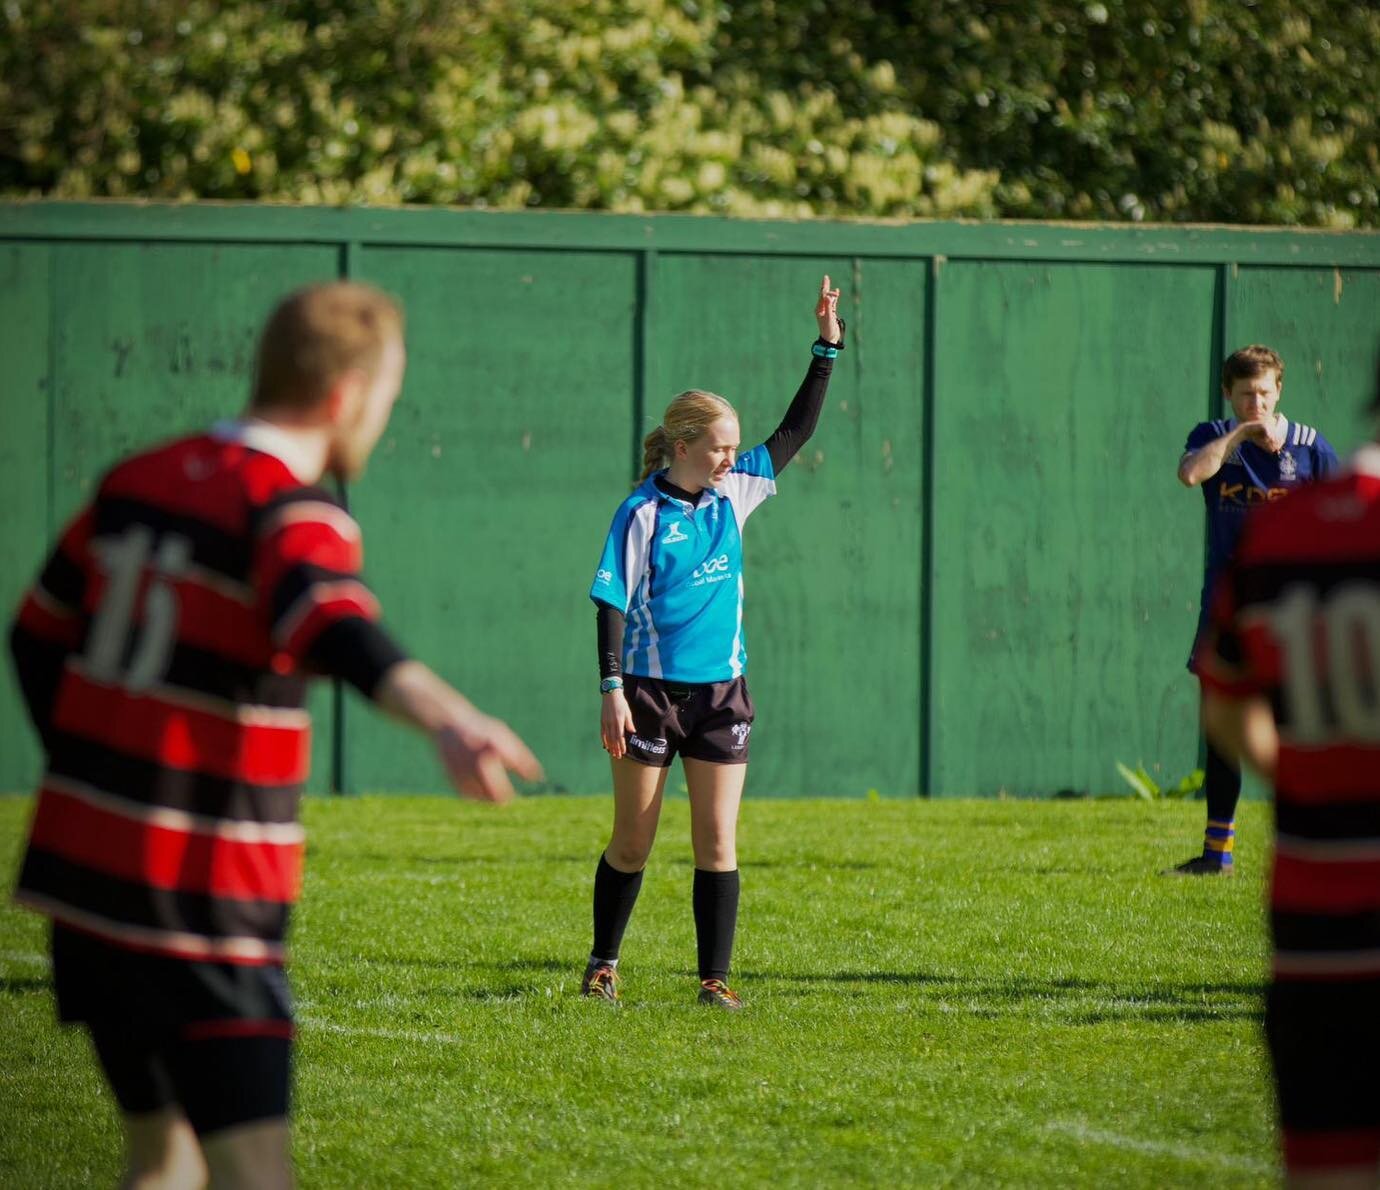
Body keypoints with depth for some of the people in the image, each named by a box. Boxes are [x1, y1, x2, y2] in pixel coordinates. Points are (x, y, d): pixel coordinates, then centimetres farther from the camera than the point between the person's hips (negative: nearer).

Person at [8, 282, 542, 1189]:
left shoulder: (137, 482, 11)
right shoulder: (291, 514, -13)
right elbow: (331, 627, -35)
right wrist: (446, 718, -52)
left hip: (81, 866, 8)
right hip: (200, 899, -8)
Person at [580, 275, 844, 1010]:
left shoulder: (732, 494, 5)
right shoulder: (642, 514, -9)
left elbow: (797, 431, 11)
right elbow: (612, 603, -10)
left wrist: (826, 350, 4)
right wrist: (611, 688, -17)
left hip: (720, 690, 4)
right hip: (650, 691, -4)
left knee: (718, 841, -1)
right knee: (632, 842, 4)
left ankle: (714, 978, 2)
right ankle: (603, 965, 19)